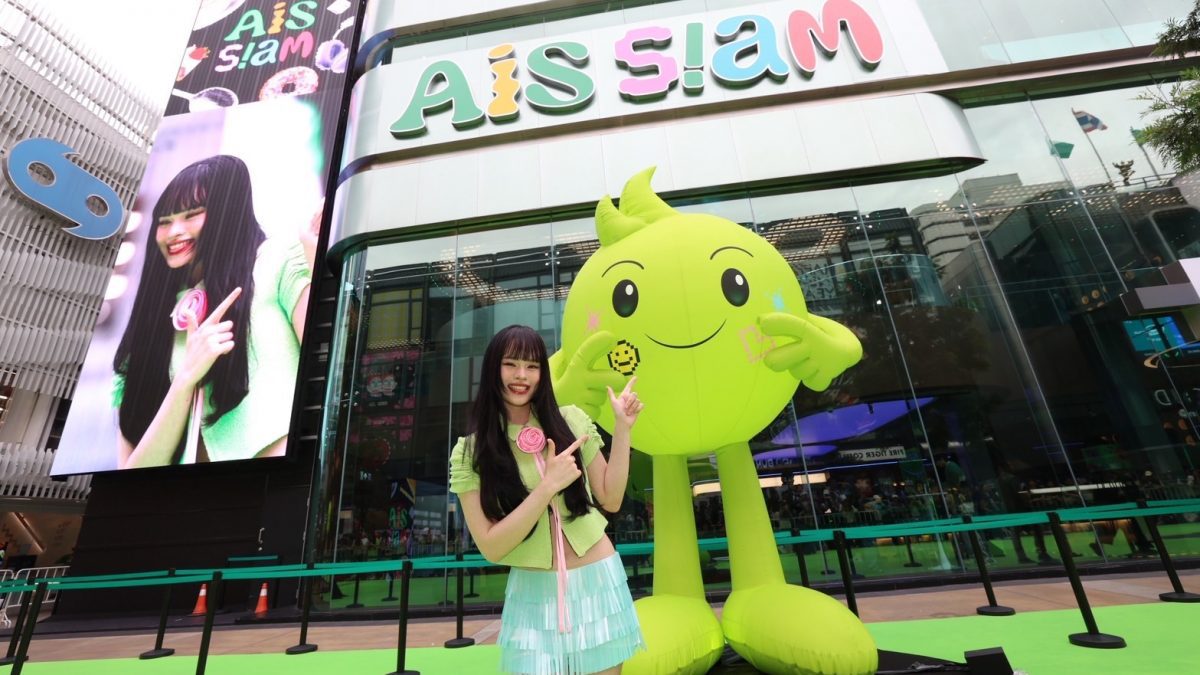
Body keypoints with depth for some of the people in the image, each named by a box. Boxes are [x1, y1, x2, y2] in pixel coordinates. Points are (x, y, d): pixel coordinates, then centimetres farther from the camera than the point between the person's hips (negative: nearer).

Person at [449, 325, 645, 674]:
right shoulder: (470, 452, -9)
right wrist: (549, 485, -23)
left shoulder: (571, 421, -5)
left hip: (597, 580, 2)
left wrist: (622, 428, -8)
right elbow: (490, 546, -13)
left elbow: (611, 500, -1)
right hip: (533, 594, -1)